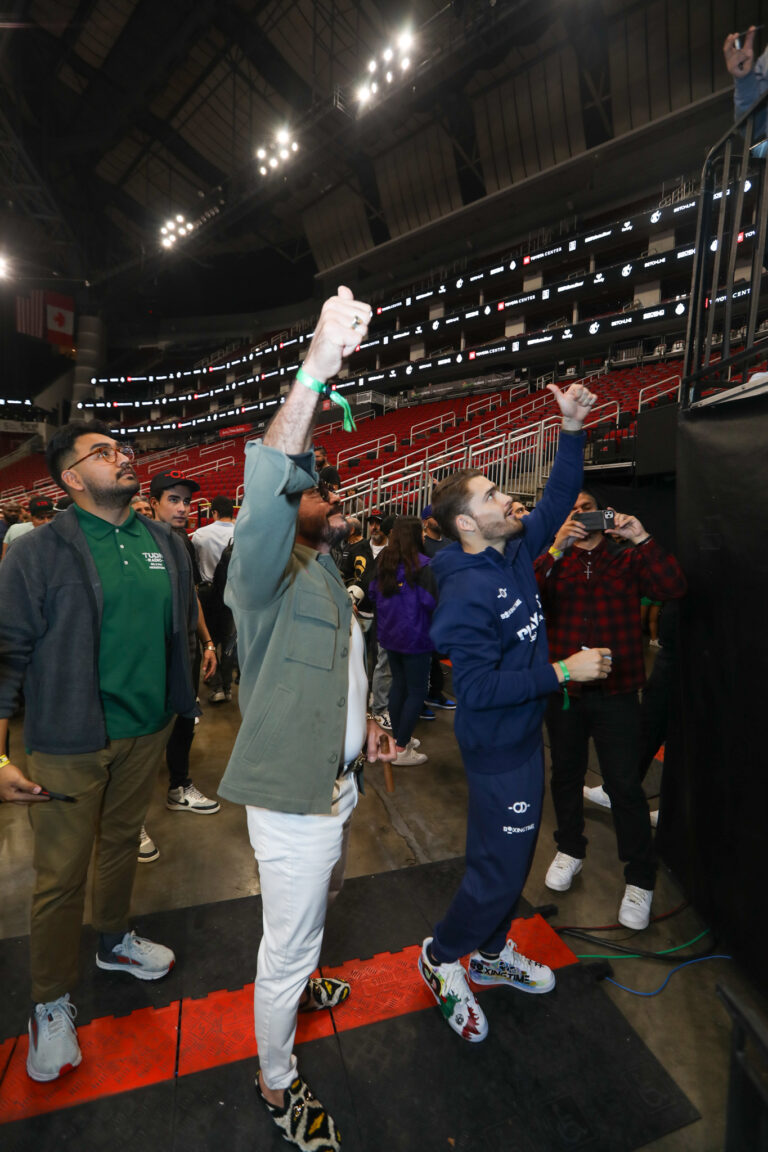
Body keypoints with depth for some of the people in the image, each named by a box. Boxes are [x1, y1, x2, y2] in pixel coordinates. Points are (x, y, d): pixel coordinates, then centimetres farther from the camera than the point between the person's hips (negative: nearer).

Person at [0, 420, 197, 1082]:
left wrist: (175, 704, 9)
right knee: (62, 874, 9)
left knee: (123, 842, 24)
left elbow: (183, 627, 9)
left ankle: (115, 940, 49)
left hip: (146, 731, 5)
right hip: (71, 742, -4)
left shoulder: (165, 544, 2)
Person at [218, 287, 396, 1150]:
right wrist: (318, 365, -45)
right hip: (292, 793, -8)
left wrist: (362, 729, 7)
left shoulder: (329, 580, 10)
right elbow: (264, 488, -41)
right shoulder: (269, 574, -18)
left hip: (334, 782, 9)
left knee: (312, 911, 31)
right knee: (290, 940, 10)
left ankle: (293, 983, 59)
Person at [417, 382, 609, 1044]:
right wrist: (562, 672, -24)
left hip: (523, 736, 9)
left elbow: (557, 503, 11)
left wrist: (573, 432, 3)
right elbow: (479, 687, -28)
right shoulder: (466, 591, -26)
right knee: (501, 870, 6)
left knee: (513, 856, 23)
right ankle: (442, 957, 33)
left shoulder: (514, 552, -1)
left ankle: (491, 953, 46)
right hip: (498, 748, -9)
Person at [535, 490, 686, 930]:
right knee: (566, 773, 18)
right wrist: (557, 550, -23)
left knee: (624, 784, 2)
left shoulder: (628, 555, 2)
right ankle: (570, 849, 40)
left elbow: (674, 588, -12)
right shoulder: (552, 559, 5)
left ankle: (641, 879, 23)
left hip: (616, 689, -2)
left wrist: (642, 539, -21)